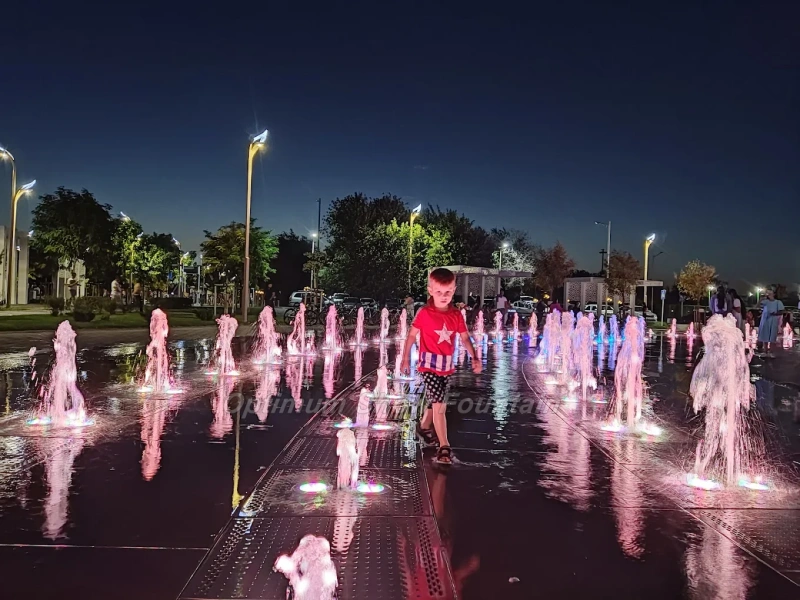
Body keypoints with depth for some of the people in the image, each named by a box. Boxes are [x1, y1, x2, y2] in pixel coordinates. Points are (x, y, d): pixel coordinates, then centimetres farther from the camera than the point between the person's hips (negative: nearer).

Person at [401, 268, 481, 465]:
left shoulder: (456, 315, 1)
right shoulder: (424, 313, -10)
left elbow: (465, 338, 3)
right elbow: (412, 335, -3)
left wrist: (474, 358, -11)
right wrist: (406, 359, -2)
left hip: (447, 365, 5)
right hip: (429, 365, -5)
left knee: (436, 402, 18)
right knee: (439, 405, -12)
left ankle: (424, 427, 45)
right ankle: (444, 447, -8)